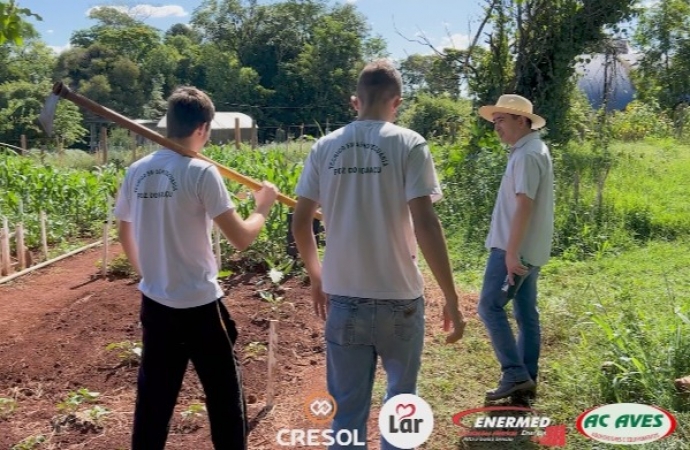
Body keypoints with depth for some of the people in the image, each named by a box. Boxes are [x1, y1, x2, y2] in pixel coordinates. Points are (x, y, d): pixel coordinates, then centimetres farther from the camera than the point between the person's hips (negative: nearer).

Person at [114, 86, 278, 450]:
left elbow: (125, 235, 14)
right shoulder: (201, 172, -16)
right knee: (224, 392, 11)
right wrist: (263, 207, 0)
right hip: (199, 306, -6)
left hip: (154, 304, 6)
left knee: (153, 396, 18)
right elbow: (241, 239, -17)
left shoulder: (137, 172, 2)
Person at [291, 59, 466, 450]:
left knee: (348, 408, 14)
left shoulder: (325, 147, 3)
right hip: (398, 297, -2)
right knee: (401, 395, 20)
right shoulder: (408, 144, -8)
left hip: (343, 297, 3)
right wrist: (452, 299, -10)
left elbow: (300, 224, 5)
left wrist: (317, 279, 19)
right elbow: (425, 225, -16)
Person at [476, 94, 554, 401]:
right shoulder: (530, 150, 16)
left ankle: (515, 374, -3)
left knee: (490, 306, -6)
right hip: (530, 249, 10)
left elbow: (524, 206, -23)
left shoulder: (527, 154, -16)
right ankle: (527, 377, 19)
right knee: (526, 313, 11)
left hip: (515, 249, -10)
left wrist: (511, 252, -24)